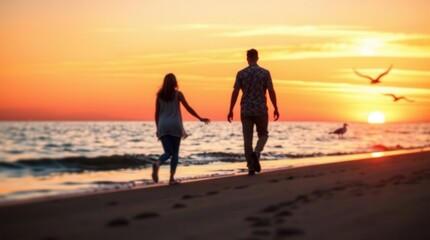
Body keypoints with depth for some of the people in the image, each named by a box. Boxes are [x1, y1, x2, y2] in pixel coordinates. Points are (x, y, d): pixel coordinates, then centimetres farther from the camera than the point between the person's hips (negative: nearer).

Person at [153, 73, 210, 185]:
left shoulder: (159, 95, 5)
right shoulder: (178, 94, -2)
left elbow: (157, 113, 7)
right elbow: (188, 108, -2)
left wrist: (157, 128, 15)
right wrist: (200, 118, 6)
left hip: (163, 127, 2)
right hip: (175, 125, -2)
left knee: (168, 152, 6)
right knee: (175, 152, 8)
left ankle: (157, 163, -28)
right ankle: (172, 178, 2)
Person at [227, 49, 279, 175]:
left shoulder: (241, 73, 0)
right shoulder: (265, 73, -2)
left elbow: (235, 93, -2)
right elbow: (271, 92, -4)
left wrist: (231, 110, 4)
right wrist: (276, 108, 4)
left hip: (246, 111, 1)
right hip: (261, 110, -1)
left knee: (248, 139, 6)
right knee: (263, 135, 17)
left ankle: (251, 168, 5)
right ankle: (256, 153, -13)